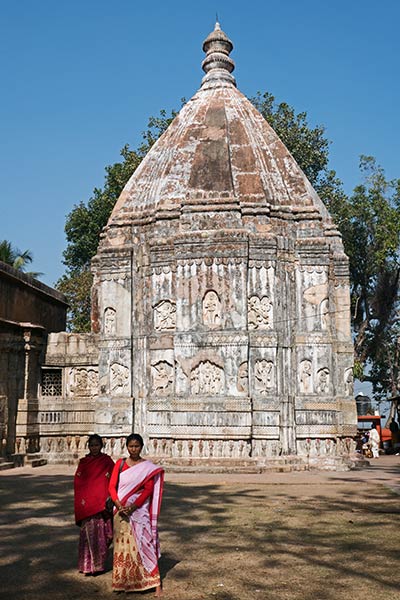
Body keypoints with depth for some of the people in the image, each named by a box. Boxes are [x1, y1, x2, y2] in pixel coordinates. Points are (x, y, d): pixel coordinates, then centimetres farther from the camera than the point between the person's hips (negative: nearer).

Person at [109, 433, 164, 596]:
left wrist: (133, 506, -17)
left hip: (139, 511, -3)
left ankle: (155, 582, -4)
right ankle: (122, 581, 17)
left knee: (143, 544, -6)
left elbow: (148, 490, -7)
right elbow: (112, 486, 2)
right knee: (122, 544, 6)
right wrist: (118, 503, -14)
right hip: (121, 510, 3)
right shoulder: (120, 463, 6)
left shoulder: (148, 467, 0)